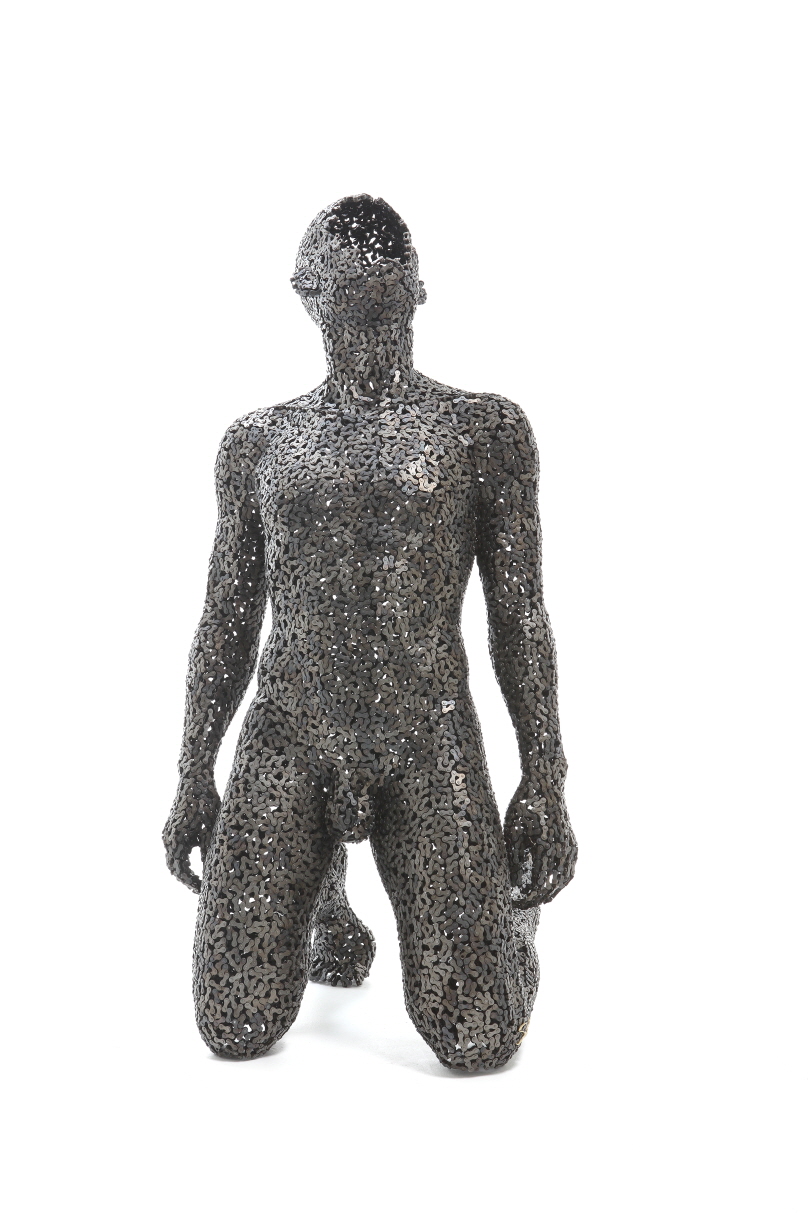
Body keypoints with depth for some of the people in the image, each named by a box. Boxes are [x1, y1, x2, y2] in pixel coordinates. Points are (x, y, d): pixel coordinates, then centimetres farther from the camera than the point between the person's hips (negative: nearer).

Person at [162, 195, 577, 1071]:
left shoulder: (484, 430, 5)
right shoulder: (259, 442, 12)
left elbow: (520, 614, 2)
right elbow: (227, 622, 13)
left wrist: (546, 780, -5)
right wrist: (193, 779, 8)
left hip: (431, 745, -2)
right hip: (285, 742, 2)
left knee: (474, 1041, -10)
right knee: (237, 1032, -5)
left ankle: (511, 897, 26)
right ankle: (323, 893, 28)